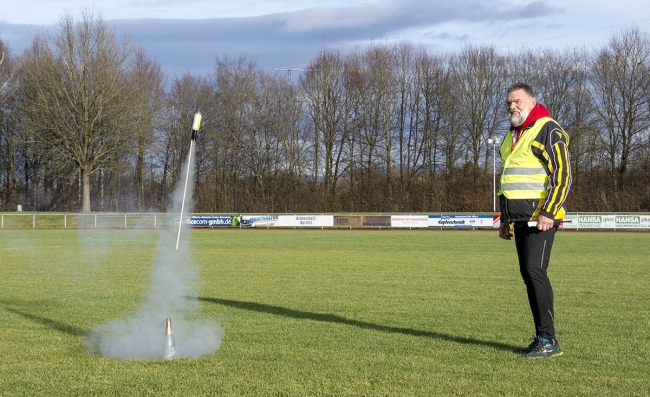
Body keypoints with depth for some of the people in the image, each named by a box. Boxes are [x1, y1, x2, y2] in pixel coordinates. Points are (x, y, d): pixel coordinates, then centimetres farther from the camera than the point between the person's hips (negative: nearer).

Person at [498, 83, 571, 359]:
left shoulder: (548, 130, -8)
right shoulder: (512, 136, 20)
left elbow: (562, 174, -15)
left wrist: (548, 213, -21)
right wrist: (505, 219, 23)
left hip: (541, 218, -9)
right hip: (520, 219, 9)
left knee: (535, 270, -16)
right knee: (528, 275, 7)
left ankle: (548, 340, -13)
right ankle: (541, 338, 11)